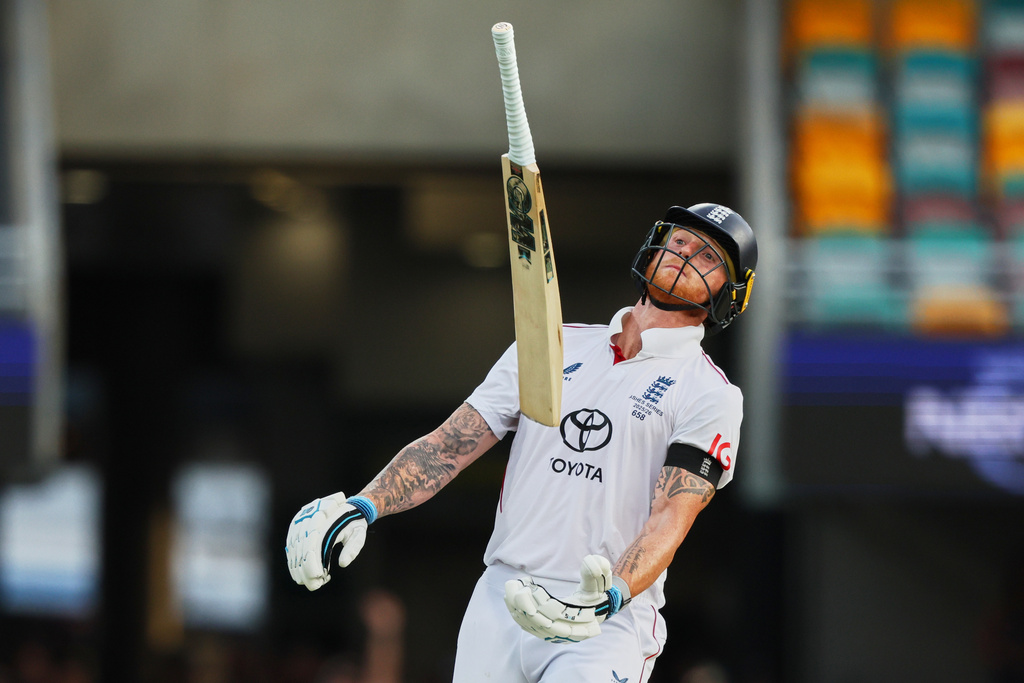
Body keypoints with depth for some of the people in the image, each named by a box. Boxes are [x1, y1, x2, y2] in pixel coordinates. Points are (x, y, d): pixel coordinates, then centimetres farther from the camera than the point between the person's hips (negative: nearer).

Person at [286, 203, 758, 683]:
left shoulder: (710, 396, 2)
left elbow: (671, 517, -11)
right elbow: (450, 446, 11)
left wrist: (610, 596, -30)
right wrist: (363, 507, -5)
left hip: (609, 622, -4)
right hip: (502, 601, 4)